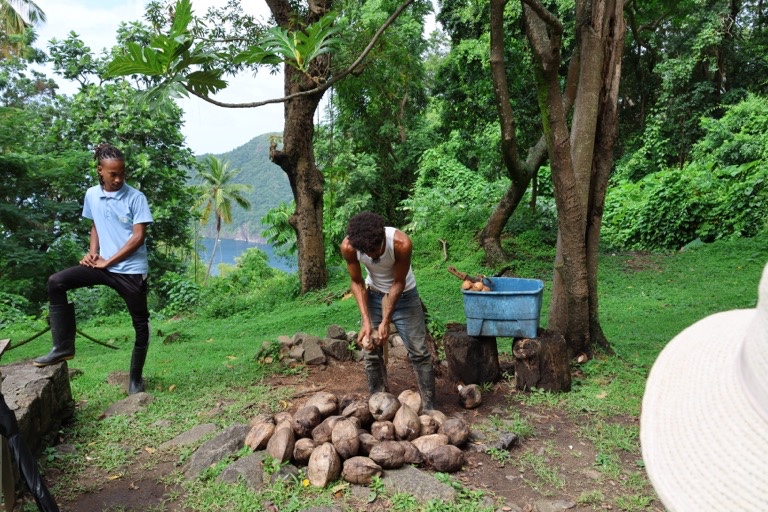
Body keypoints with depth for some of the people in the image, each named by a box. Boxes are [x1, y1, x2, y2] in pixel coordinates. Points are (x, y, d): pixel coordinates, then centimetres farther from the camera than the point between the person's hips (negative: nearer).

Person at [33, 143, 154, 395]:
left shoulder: (136, 198, -10)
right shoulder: (91, 195, 5)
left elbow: (138, 237, -13)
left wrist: (107, 262, -12)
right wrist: (93, 253, 0)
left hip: (131, 270, -4)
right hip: (102, 265, 4)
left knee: (140, 324, 3)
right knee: (56, 282, -14)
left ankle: (135, 378, 21)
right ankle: (63, 347, -4)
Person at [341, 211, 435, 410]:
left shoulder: (402, 243, -35)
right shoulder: (348, 246, -27)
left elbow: (398, 283, -22)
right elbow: (357, 283, -14)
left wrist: (386, 322, -25)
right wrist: (366, 321, -22)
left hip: (403, 295, -2)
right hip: (373, 295, 2)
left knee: (419, 353, -2)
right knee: (371, 353, 4)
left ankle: (428, 406, 8)